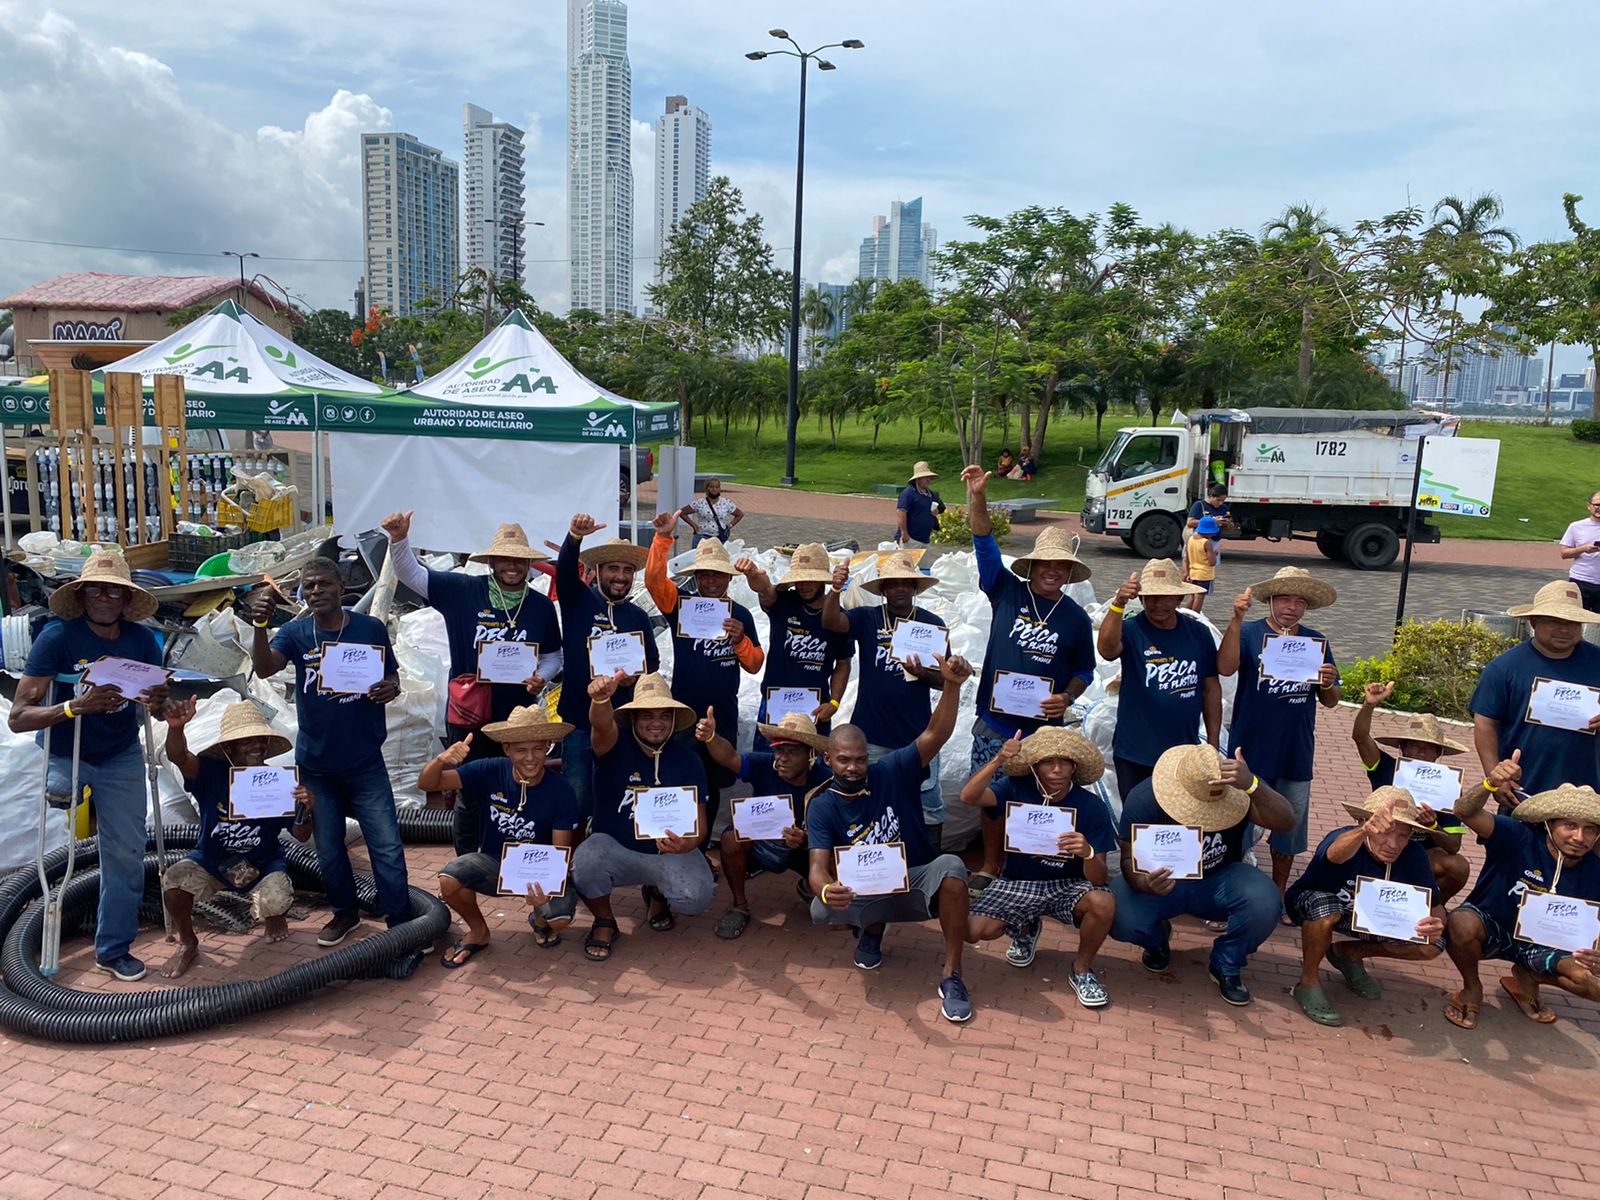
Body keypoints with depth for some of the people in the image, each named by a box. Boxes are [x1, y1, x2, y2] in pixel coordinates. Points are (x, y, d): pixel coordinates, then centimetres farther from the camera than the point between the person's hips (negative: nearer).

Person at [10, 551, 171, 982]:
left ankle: (113, 949, 18)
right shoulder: (57, 636, -21)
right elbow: (18, 717, -25)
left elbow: (157, 709, -4)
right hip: (66, 755, -2)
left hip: (122, 759, 2)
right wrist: (76, 706, -42)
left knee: (127, 853, 3)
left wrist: (160, 703, -28)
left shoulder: (141, 640, -11)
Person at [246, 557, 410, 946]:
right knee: (328, 848, 16)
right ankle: (345, 912, 36)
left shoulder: (371, 628, -6)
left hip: (365, 762, -2)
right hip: (315, 763, 2)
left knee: (387, 847, -3)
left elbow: (392, 676, 4)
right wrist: (260, 625, -41)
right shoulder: (295, 633, -5)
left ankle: (401, 924, 9)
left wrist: (392, 688, -21)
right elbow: (264, 668, -23)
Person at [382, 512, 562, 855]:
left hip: (517, 719, 2)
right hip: (468, 716, -2)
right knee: (469, 796, 10)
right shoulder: (463, 591, -6)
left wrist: (542, 677, -10)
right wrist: (399, 539, -25)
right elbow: (410, 573, -7)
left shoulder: (541, 606, 1)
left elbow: (553, 655, 11)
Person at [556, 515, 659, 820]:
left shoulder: (638, 617, 13)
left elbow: (653, 662, 16)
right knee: (576, 797, -3)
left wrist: (636, 677, -7)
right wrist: (575, 536, -37)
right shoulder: (578, 600, 3)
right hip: (578, 719, -3)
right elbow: (565, 569, -17)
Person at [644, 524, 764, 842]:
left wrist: (740, 640, -15)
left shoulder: (740, 615, 3)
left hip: (724, 715, 2)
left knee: (714, 785, 14)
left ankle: (703, 844, 30)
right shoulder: (680, 605, -2)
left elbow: (754, 665, 4)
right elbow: (654, 579, -19)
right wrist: (663, 538, -30)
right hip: (683, 712, -2)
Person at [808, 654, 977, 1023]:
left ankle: (952, 977, -23)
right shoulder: (822, 807, -9)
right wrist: (826, 890, -46)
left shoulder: (892, 772, -10)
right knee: (821, 911, -31)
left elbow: (935, 735, -22)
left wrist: (952, 685, -40)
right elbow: (819, 866, -20)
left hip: (917, 882, -1)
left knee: (950, 866, -35)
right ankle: (871, 928, 8)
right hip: (866, 894, 1)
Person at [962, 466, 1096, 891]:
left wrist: (1067, 697, -10)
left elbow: (1084, 670, 11)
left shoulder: (1076, 618, 2)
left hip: (1042, 728, 0)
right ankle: (990, 866, 28)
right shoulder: (1007, 592, -1)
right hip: (993, 722, 0)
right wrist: (977, 496, -22)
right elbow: (985, 545, -9)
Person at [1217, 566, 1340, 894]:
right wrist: (1237, 619, -34)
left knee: (1290, 826, 15)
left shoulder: (1316, 642, 4)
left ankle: (1278, 893, 33)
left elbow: (1330, 702, 8)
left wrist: (1329, 684, -15)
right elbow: (1225, 667, -27)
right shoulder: (1249, 633, -7)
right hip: (1250, 752, -3)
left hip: (1296, 756, 4)